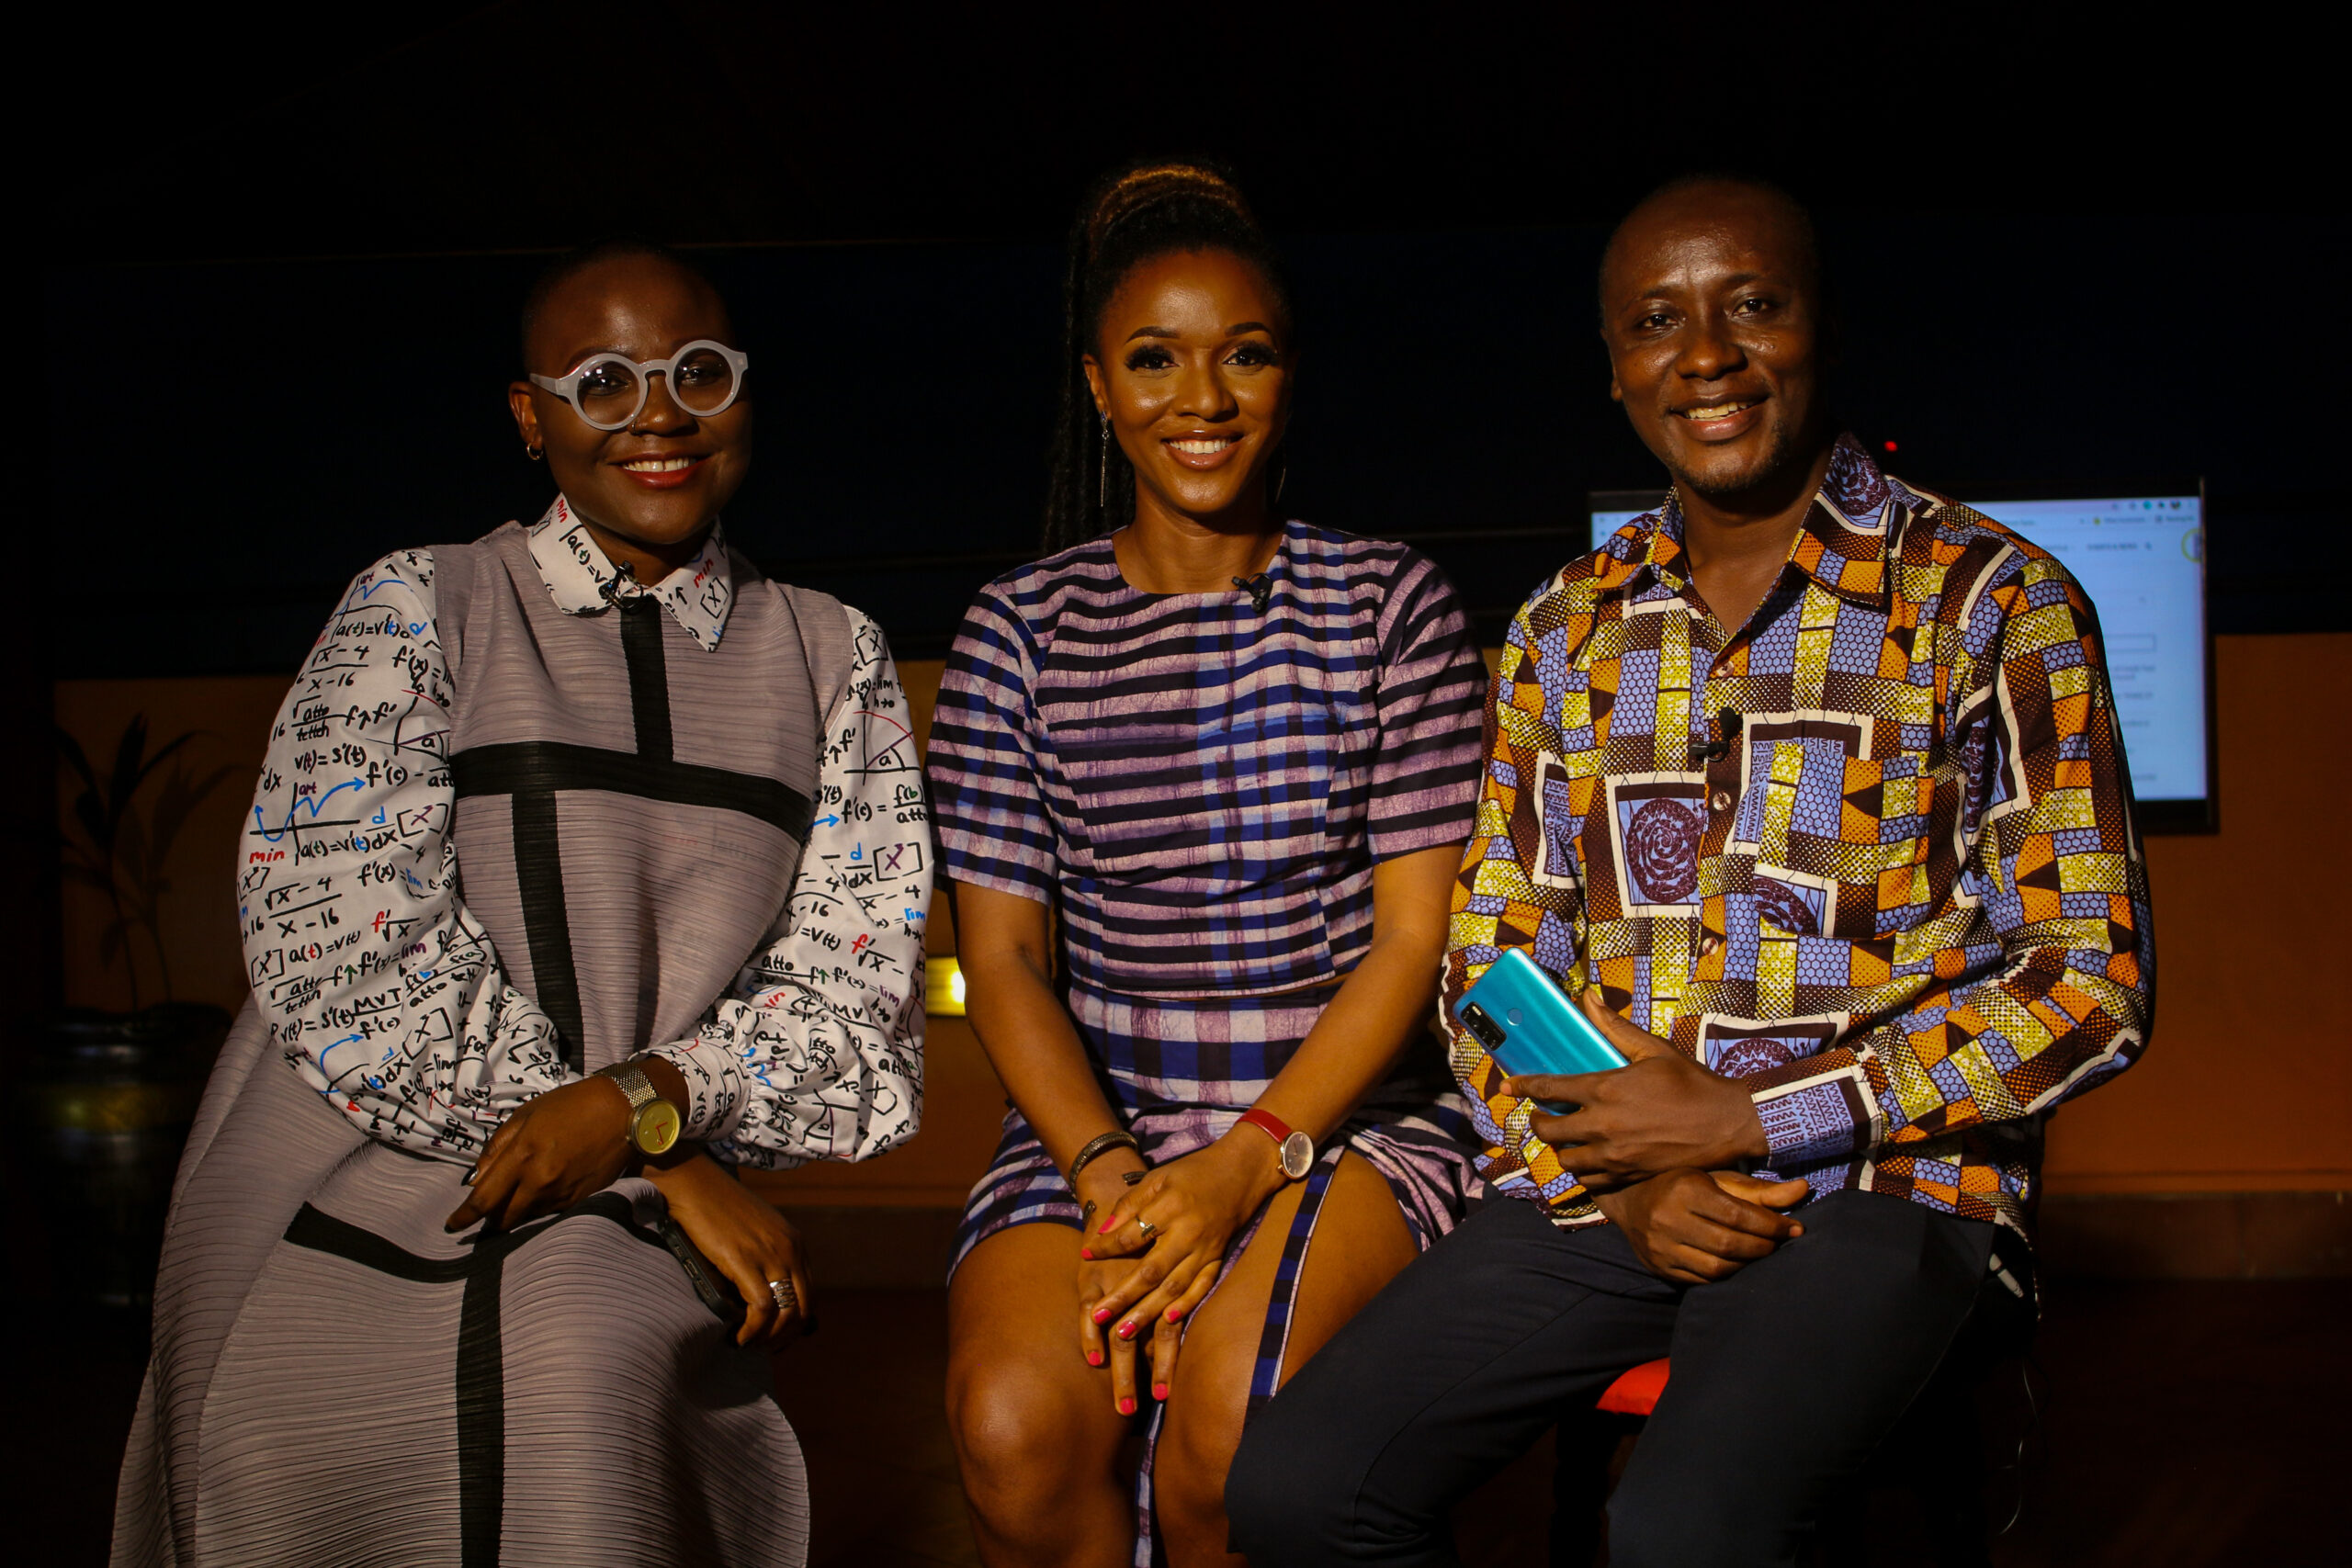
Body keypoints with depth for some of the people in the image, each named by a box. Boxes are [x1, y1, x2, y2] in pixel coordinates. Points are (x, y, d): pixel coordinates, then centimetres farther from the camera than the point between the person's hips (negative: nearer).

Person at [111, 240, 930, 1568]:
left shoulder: (834, 658, 12)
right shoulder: (416, 609, 5)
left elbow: (857, 970, 5)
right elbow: (343, 933, -7)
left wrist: (648, 1098, -15)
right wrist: (674, 1164, -9)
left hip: (613, 1248, 1)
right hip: (347, 1216, 0)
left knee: (588, 1409, -25)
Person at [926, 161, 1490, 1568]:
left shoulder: (1390, 604, 4)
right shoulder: (1022, 630, 7)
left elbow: (1413, 935, -2)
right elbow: (1004, 954, 3)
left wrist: (1249, 1165, -15)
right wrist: (1109, 1177, -13)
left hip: (1348, 1109, -1)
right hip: (1093, 1119, 2)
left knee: (1233, 1420, -30)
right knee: (1016, 1426, -27)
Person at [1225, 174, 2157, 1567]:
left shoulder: (1996, 605, -1)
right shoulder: (1563, 635, 12)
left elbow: (2092, 987, -5)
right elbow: (1490, 966, 15)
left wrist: (1746, 1121, -11)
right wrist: (1619, 1180, -5)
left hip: (1881, 1187, -4)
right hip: (1606, 1188, 4)